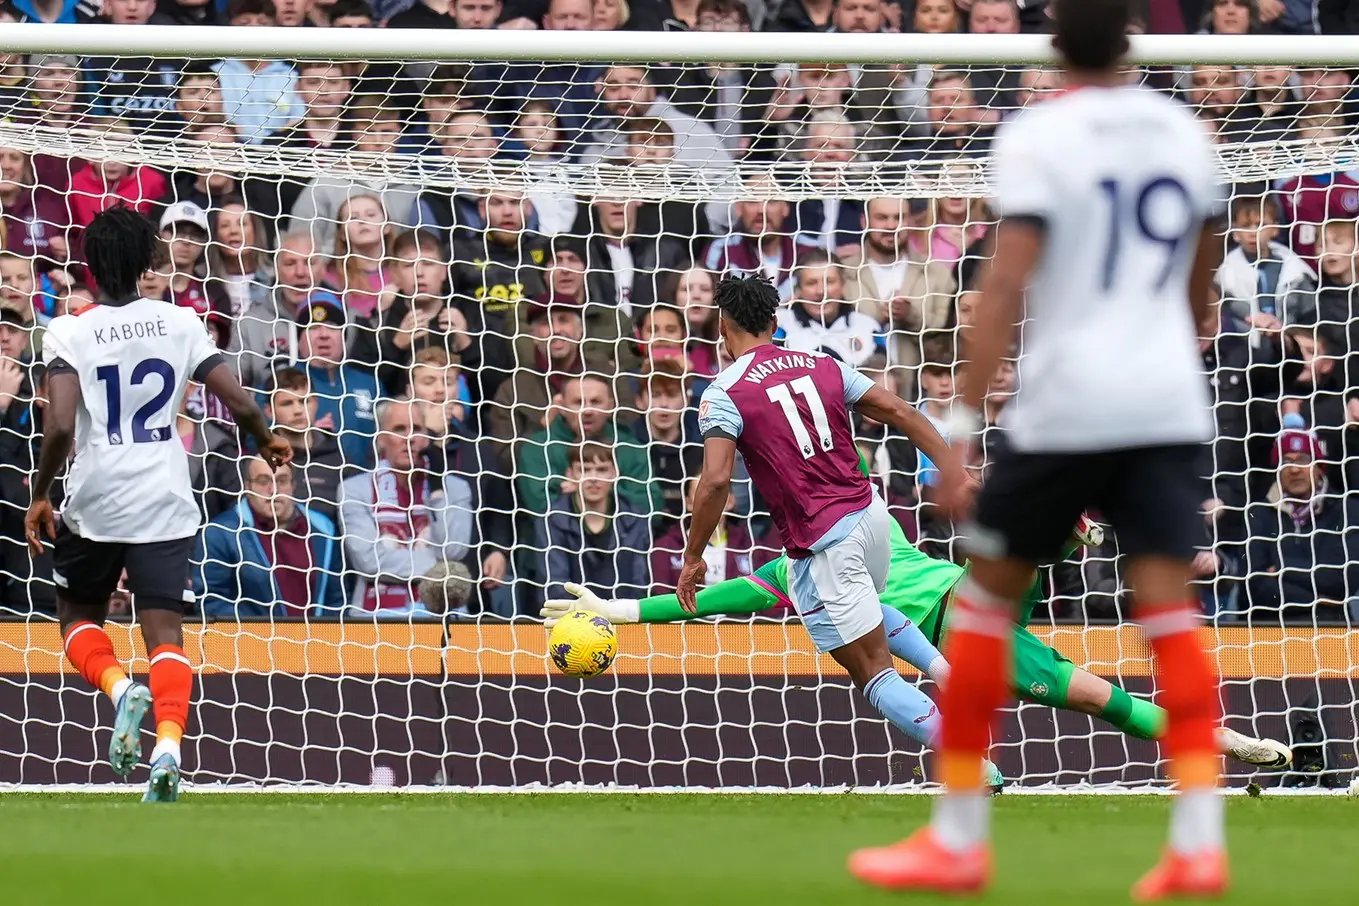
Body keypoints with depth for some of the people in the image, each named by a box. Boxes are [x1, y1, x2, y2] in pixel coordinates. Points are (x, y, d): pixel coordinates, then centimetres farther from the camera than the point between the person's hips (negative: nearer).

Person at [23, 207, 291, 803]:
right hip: (166, 502, 2)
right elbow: (241, 405, 1)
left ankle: (120, 688, -11)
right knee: (165, 634, 0)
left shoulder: (70, 333, -5)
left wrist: (40, 495, -4)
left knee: (78, 617, 18)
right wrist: (266, 442, 22)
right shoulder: (179, 323, 3)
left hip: (94, 501, -2)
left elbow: (60, 425, -17)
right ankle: (167, 744, -22)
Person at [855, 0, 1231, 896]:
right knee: (1169, 608, -1)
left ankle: (959, 838, 13)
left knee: (987, 594, 10)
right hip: (1169, 406, 4)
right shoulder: (1183, 133, 10)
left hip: (1065, 408, -4)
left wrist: (963, 423, -16)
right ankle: (1200, 843, -15)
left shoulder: (1038, 138, -7)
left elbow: (1006, 284, -16)